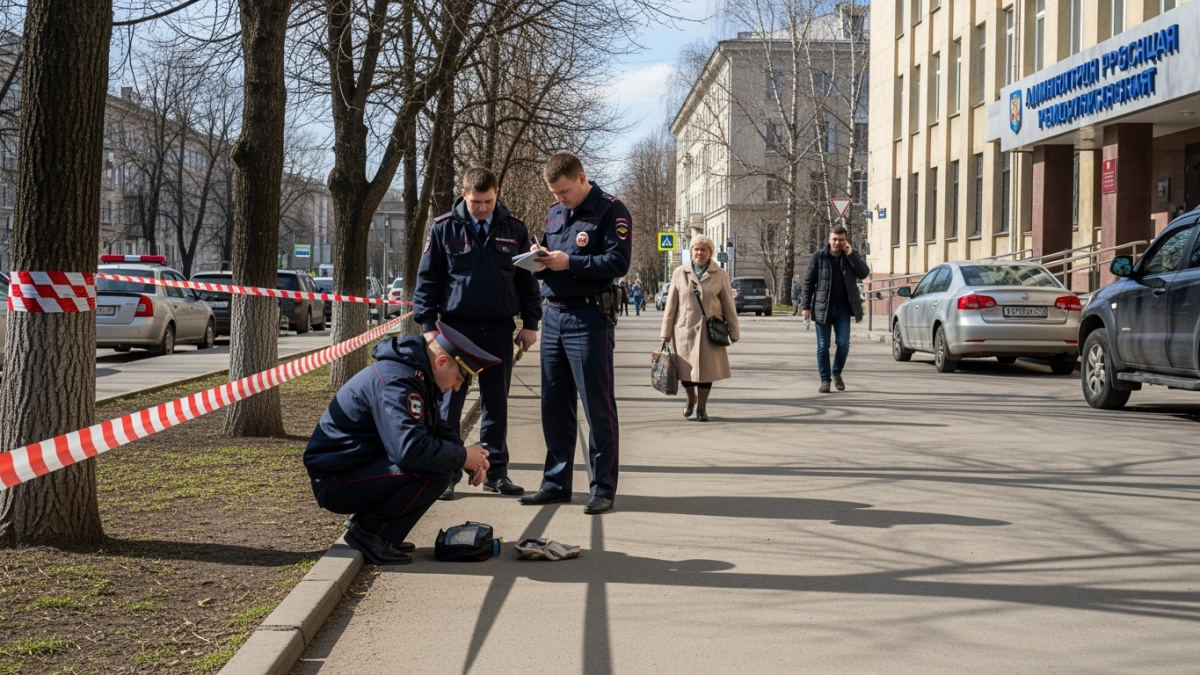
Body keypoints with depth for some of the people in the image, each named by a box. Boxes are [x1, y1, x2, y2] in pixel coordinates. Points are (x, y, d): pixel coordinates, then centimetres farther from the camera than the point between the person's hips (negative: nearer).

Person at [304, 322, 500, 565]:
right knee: (436, 471, -23)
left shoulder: (415, 375, 9)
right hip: (336, 481, -10)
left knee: (441, 458, 9)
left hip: (356, 466, 10)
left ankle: (366, 521, 9)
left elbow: (437, 426, 17)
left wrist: (468, 456, -2)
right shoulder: (396, 382, -23)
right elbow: (410, 449, -33)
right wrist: (462, 457, -19)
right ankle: (369, 532, -9)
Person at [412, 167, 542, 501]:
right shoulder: (443, 228, -1)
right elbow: (426, 280, 2)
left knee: (497, 404, 8)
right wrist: (429, 325, -5)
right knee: (449, 404, 0)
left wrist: (530, 323, 5)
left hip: (499, 329, 2)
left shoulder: (514, 230, 4)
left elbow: (527, 279, 10)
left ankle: (496, 472, 16)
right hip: (456, 326, -2)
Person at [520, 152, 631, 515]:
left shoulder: (610, 210, -6)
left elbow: (618, 263, -15)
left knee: (598, 406, -2)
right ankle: (556, 483, 19)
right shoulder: (555, 213, 16)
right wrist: (542, 260, 0)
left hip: (589, 318, -7)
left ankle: (603, 488, 4)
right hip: (554, 314, 7)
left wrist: (570, 262, -19)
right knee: (554, 405, 10)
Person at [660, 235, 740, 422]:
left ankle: (701, 407, 17)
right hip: (685, 329, 1)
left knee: (706, 370, 2)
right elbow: (671, 304, 5)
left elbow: (729, 305, 5)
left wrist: (734, 332, 4)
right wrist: (666, 331, 4)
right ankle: (691, 399, 32)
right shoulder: (679, 273, 4)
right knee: (685, 369, 4)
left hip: (709, 330, -1)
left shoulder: (719, 275, 2)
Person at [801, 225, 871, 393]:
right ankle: (825, 379, 10)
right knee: (823, 346, 1)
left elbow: (864, 273, -7)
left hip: (843, 309, 1)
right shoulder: (819, 257, 0)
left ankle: (837, 373, 19)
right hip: (823, 308, -1)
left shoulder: (851, 256, 6)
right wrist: (806, 306, -5)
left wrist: (851, 255, -12)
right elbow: (809, 282, 1)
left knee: (843, 343, -5)